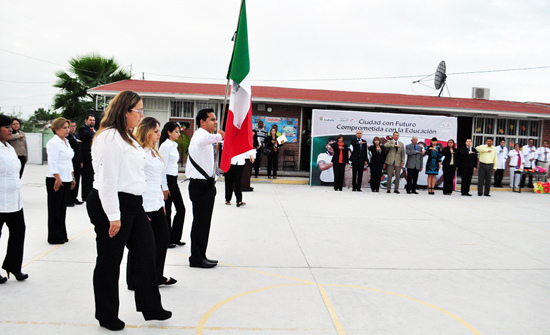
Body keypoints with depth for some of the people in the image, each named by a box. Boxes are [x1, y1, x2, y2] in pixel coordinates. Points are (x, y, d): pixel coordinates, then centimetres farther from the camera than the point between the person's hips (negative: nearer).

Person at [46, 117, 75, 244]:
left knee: (62, 209, 13)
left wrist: (72, 177, 18)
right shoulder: (53, 143, -11)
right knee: (55, 210, 0)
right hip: (56, 180, -8)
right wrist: (57, 179, -19)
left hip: (66, 180, 8)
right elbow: (52, 163, -16)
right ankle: (54, 238, 9)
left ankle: (61, 236, 21)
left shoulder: (66, 142, 16)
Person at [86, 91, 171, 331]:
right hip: (111, 205, -10)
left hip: (133, 204, 10)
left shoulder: (128, 137, 16)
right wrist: (113, 216, -20)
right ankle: (106, 316, 24)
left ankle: (151, 307, 28)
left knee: (146, 254, 13)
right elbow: (107, 179, -20)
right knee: (109, 261, 6)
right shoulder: (109, 137, -16)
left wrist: (144, 206, 21)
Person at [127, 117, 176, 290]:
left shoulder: (154, 151, 17)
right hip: (143, 206, -9)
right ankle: (134, 282, 17)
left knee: (163, 237, 13)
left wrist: (162, 201, 20)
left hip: (156, 205, 9)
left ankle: (157, 276, 27)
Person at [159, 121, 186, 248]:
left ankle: (175, 238, 21)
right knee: (167, 211, 1)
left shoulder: (174, 145, 14)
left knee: (181, 209, 10)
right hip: (167, 179, -9)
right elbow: (163, 166, -16)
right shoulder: (165, 146, -13)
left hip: (174, 180, 9)